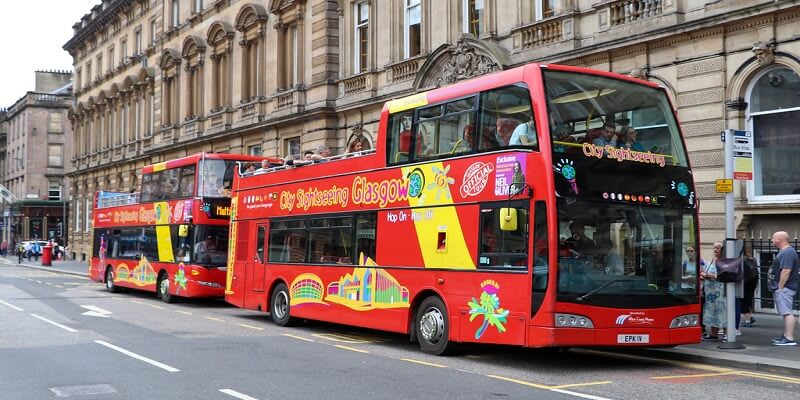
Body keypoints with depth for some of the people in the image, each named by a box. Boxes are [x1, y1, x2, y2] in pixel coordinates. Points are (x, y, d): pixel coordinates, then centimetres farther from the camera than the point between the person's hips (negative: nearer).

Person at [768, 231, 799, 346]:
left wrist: (780, 287, -22)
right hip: (782, 289, 11)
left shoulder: (787, 252, -16)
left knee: (787, 313, -12)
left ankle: (790, 339, -14)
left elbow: (786, 271, -24)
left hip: (784, 288, -11)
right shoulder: (784, 252, 18)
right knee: (786, 313, 15)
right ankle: (786, 336, 22)